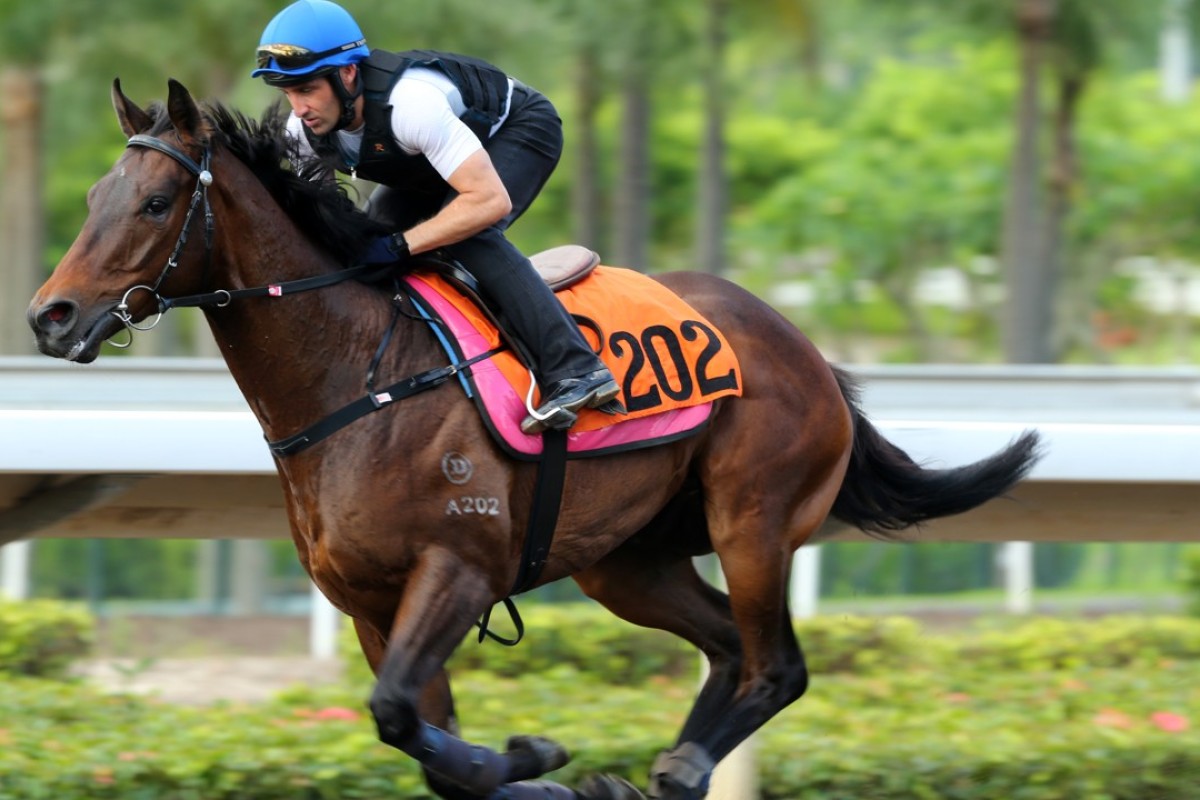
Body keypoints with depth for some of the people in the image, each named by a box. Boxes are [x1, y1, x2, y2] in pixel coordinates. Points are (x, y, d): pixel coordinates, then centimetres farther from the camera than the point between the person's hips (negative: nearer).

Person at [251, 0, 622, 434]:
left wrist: (400, 245, -46)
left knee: (469, 234, -32)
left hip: (521, 130, -8)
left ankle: (576, 371, -40)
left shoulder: (409, 102, -43)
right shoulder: (304, 130, -20)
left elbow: (490, 201, -44)